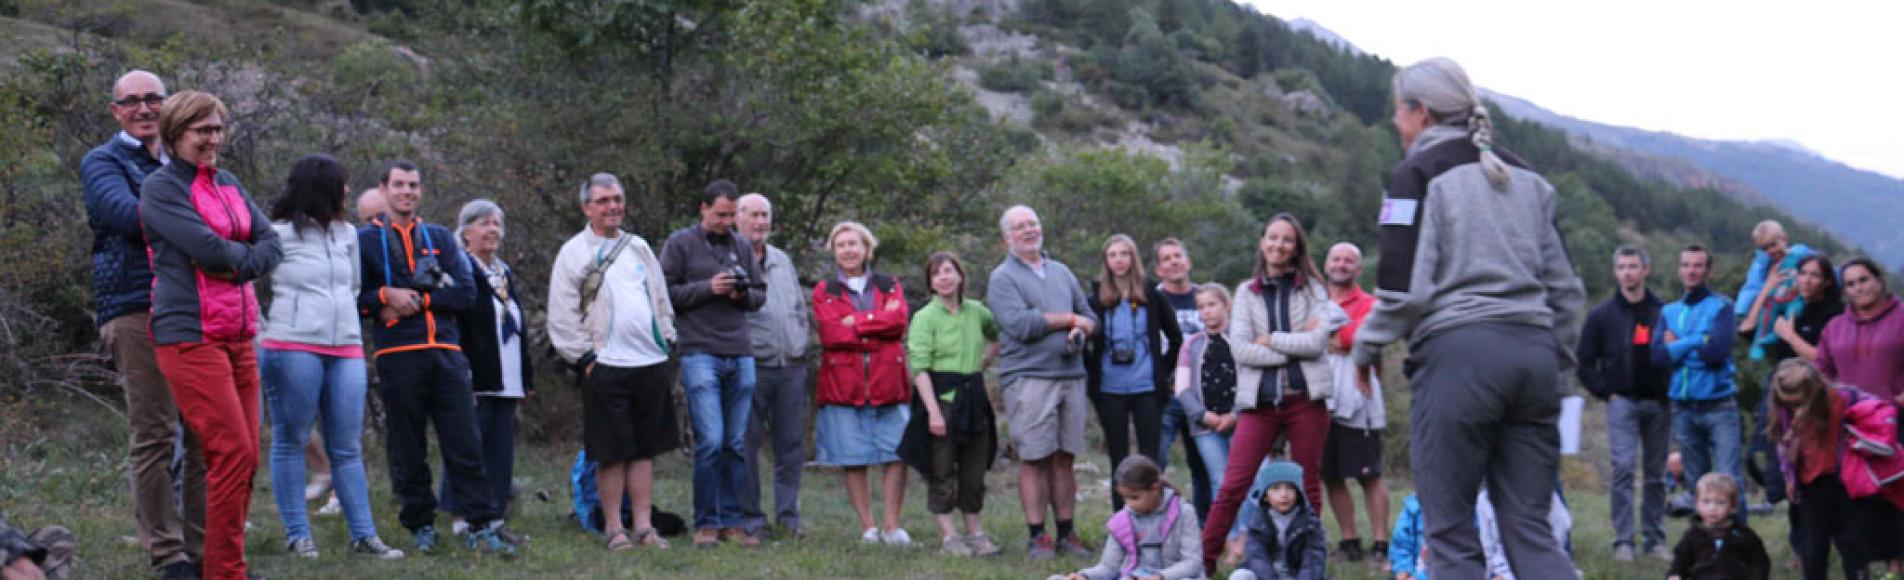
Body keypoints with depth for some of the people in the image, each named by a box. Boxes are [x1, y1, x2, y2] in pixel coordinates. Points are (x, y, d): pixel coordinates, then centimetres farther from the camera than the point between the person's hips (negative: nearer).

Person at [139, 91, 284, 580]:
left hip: (238, 334, 7)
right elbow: (209, 247, -17)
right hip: (191, 335, -7)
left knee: (246, 456, 5)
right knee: (233, 453, -12)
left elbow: (272, 245, 7)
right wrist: (248, 253, 1)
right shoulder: (161, 187, -5)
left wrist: (236, 265, -10)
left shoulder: (228, 185, 17)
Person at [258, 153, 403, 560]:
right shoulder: (278, 234, -3)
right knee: (291, 442, 0)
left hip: (346, 351, 5)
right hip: (292, 349, -5)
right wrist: (266, 336, -1)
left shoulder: (347, 234, 15)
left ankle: (363, 535, 2)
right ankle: (297, 534, 3)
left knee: (347, 448, 3)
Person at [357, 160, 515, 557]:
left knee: (465, 444, -3)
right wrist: (385, 296, -14)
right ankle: (420, 526, 13)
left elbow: (466, 292, 4)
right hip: (398, 355, -2)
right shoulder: (365, 239, 8)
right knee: (408, 450, 2)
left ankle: (482, 527, -3)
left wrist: (418, 301, -7)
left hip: (446, 352, 2)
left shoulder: (440, 238, 15)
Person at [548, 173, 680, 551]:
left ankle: (643, 526, 11)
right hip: (606, 365, -5)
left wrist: (667, 342, 10)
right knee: (612, 452, -2)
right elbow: (562, 316, -4)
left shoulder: (639, 248, 15)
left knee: (646, 448, 6)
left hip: (650, 362, 5)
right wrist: (585, 357, -8)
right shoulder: (574, 252, 0)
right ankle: (613, 528, 6)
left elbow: (662, 300, 21)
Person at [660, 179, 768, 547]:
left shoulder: (743, 248, 17)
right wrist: (708, 288, -12)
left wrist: (744, 294, -1)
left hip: (741, 356, 5)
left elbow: (761, 293, 21)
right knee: (710, 440, -11)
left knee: (736, 444, 5)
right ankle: (705, 524, -3)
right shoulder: (680, 244, 3)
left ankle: (731, 521, 11)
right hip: (701, 354, -5)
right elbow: (666, 292, -3)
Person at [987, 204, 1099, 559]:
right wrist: (1068, 319, -3)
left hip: (1070, 374, 5)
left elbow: (1089, 316, 19)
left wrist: (1080, 330, -6)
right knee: (1034, 459, -5)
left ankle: (1066, 533, 11)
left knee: (1064, 458, 6)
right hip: (1028, 378, -5)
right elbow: (1020, 324, -14)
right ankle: (1037, 537, 0)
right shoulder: (1002, 278, 0)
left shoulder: (1061, 272, 20)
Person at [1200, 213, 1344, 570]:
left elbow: (1317, 342, -7)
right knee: (1233, 486, -6)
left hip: (1305, 398, 0)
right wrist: (1294, 348, -8)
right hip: (1259, 400, 0)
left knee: (1308, 486, 5)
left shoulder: (1311, 287, 8)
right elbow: (1240, 349, -4)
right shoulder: (1247, 292, 9)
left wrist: (1271, 340, -4)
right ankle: (1204, 560, -3)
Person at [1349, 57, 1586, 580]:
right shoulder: (1523, 176, 19)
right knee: (1529, 528, 7)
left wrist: (1365, 349, 6)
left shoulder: (1417, 174, -1)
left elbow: (1402, 287, -9)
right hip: (1533, 353, 6)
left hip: (1458, 351, -6)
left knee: (1451, 533, 0)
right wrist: (1558, 360, 27)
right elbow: (1564, 286, 19)